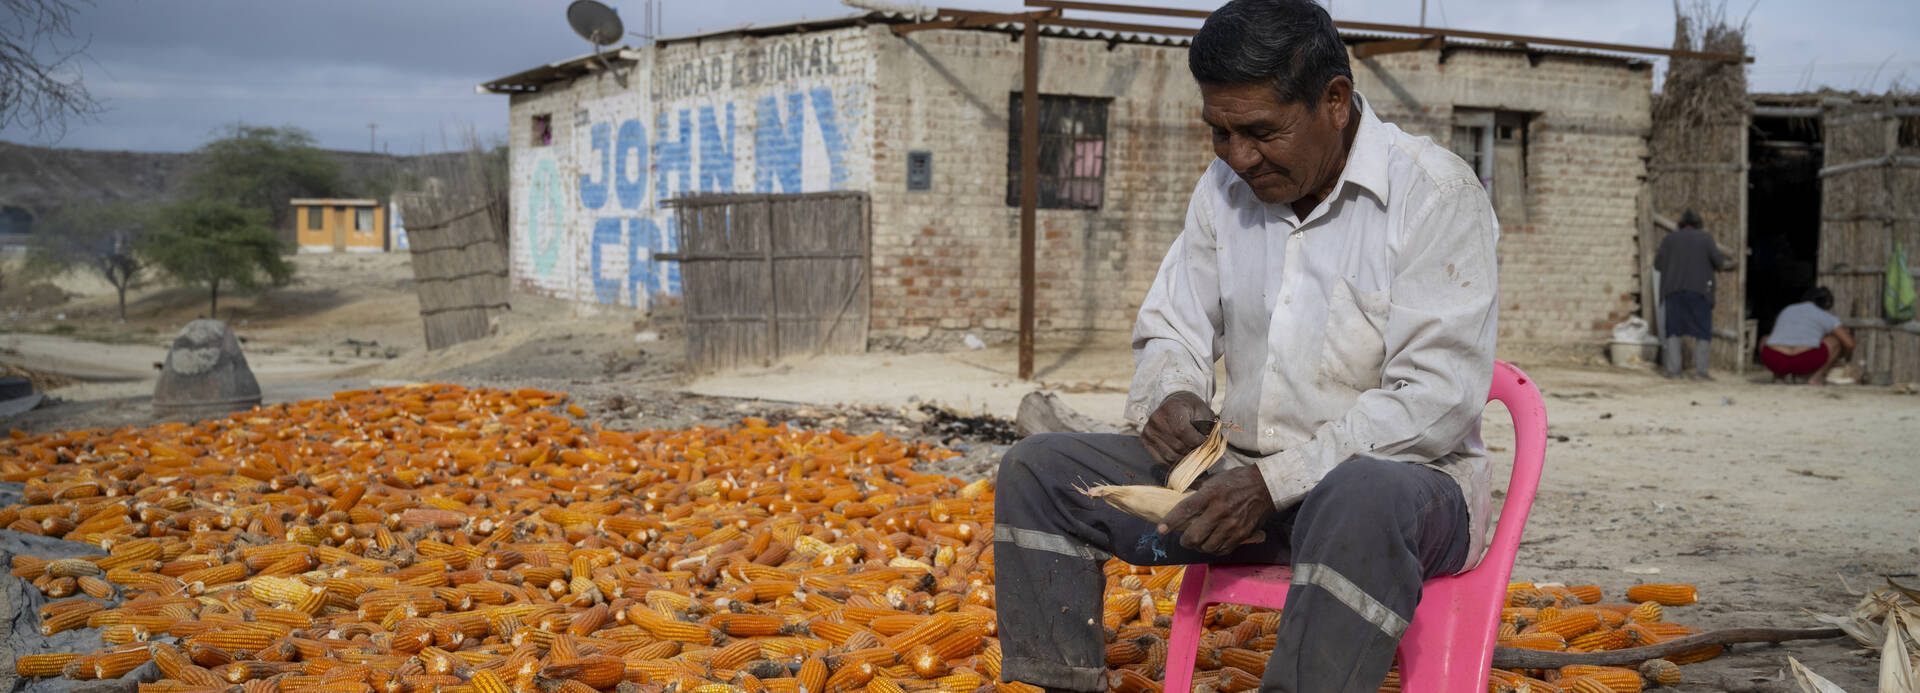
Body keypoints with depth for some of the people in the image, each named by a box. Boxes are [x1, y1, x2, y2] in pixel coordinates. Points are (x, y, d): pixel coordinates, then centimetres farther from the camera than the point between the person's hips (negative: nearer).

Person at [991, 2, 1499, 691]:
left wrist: (1277, 480, -24)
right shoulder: (1224, 187, 8)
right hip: (1244, 471, 6)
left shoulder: (1434, 192, -12)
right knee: (1038, 469, -6)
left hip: (1402, 478, -6)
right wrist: (1170, 396, -8)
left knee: (1361, 502, -42)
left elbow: (1436, 398, -19)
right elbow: (1170, 329, 17)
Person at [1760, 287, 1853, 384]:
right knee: (1837, 339, 23)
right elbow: (1849, 344, 17)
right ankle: (1817, 376, 5)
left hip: (1775, 361, 3)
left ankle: (1779, 374, 12)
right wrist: (1841, 357, 39)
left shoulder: (1786, 311, 28)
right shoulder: (1826, 317, 18)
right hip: (1805, 363, -3)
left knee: (1765, 340, 36)